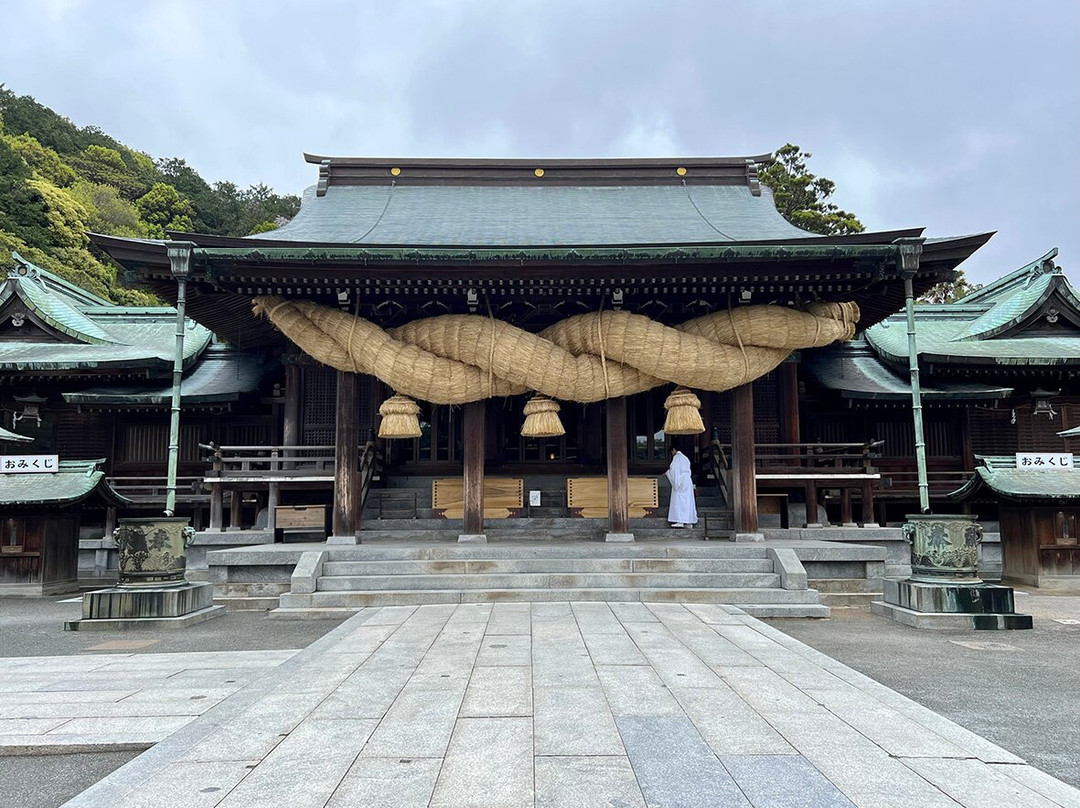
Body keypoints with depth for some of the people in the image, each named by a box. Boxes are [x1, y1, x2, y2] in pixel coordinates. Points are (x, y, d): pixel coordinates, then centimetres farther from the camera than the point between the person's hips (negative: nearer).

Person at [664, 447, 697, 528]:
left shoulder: (676, 457, -7)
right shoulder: (685, 458, 20)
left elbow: (675, 470, -15)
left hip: (680, 481, -8)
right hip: (688, 481, 8)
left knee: (678, 501, -7)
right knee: (687, 501, 7)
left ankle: (680, 521, -13)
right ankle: (689, 522, 5)